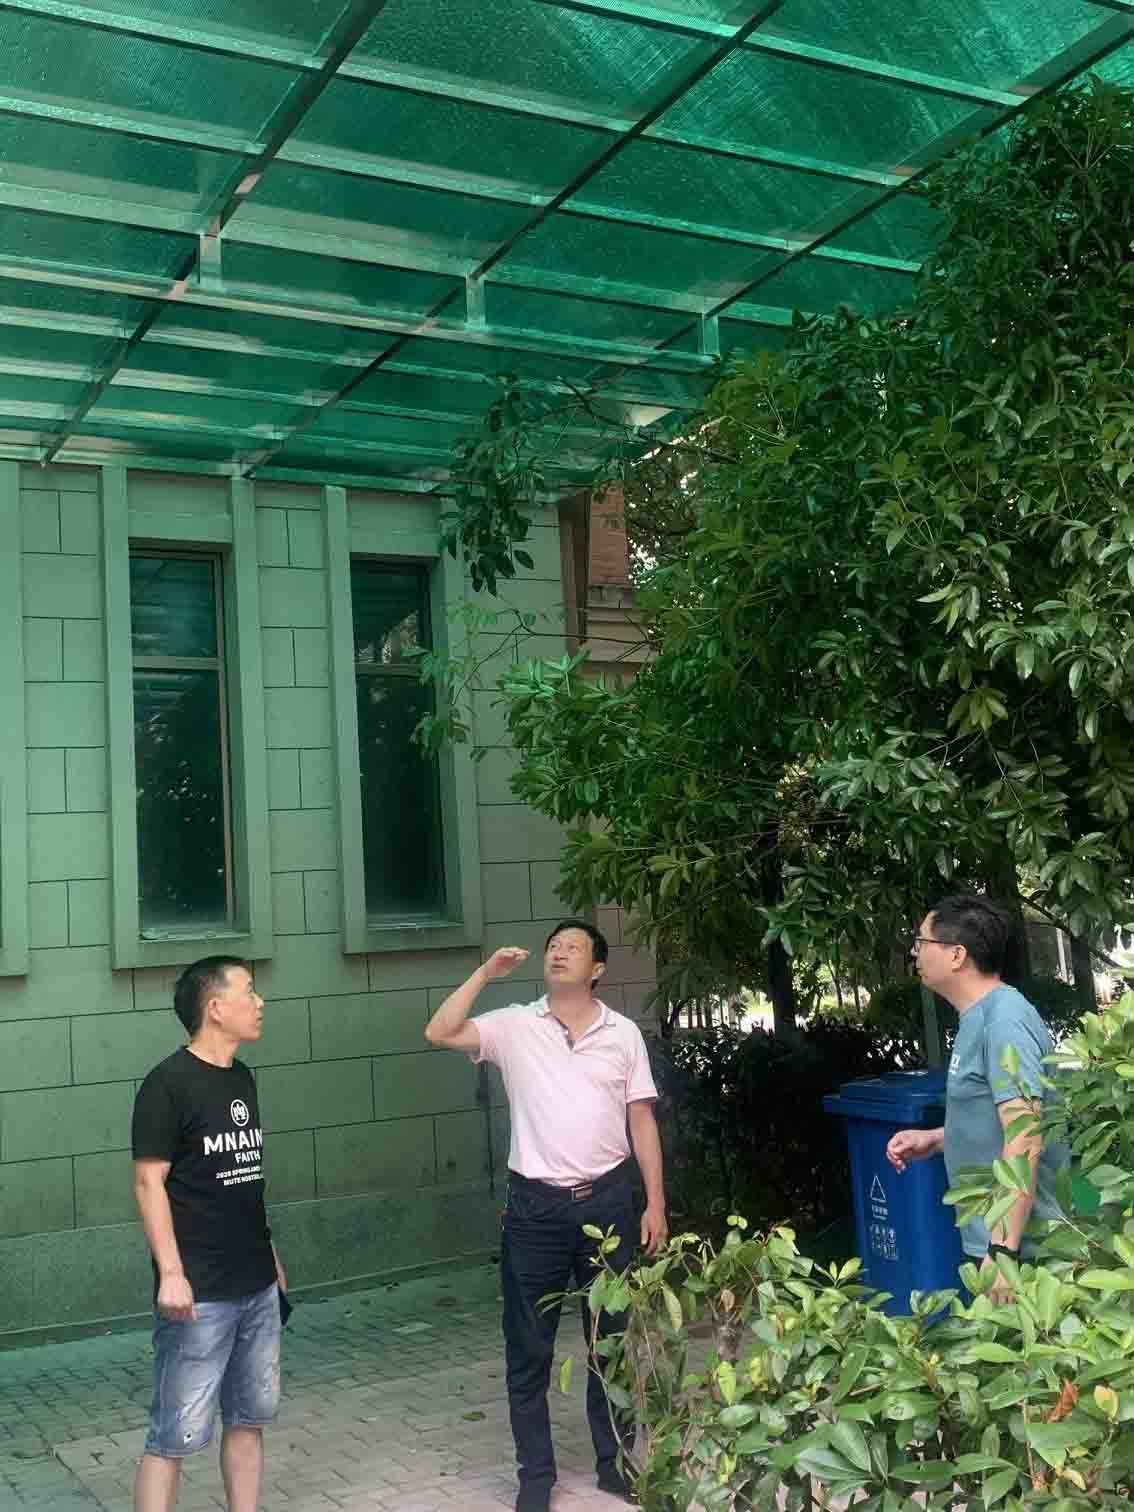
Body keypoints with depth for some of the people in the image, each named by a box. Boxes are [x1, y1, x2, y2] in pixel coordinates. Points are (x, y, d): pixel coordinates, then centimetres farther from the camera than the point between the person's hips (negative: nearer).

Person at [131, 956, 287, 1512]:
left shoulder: (241, 1078, 11)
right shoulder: (168, 1083, -12)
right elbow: (148, 1181, -14)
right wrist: (171, 1274, -20)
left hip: (258, 1287, 8)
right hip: (200, 1296, -7)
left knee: (249, 1418, 13)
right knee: (176, 1435, -3)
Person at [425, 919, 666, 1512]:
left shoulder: (624, 1034, 3)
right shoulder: (514, 1026, -1)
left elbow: (641, 1121, 4)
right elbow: (439, 1033, -14)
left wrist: (655, 1204, 1)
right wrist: (486, 973, -13)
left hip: (607, 1201, 1)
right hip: (535, 1206, -1)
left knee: (613, 1340, 13)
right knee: (528, 1347, 7)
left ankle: (615, 1462, 29)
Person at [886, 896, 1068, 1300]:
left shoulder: (1004, 1019, -20)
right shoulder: (979, 1016, 11)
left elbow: (1025, 1137, -27)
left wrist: (1003, 1250, -29)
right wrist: (934, 1139, 9)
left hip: (1021, 1246, -10)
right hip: (989, 1237, 10)